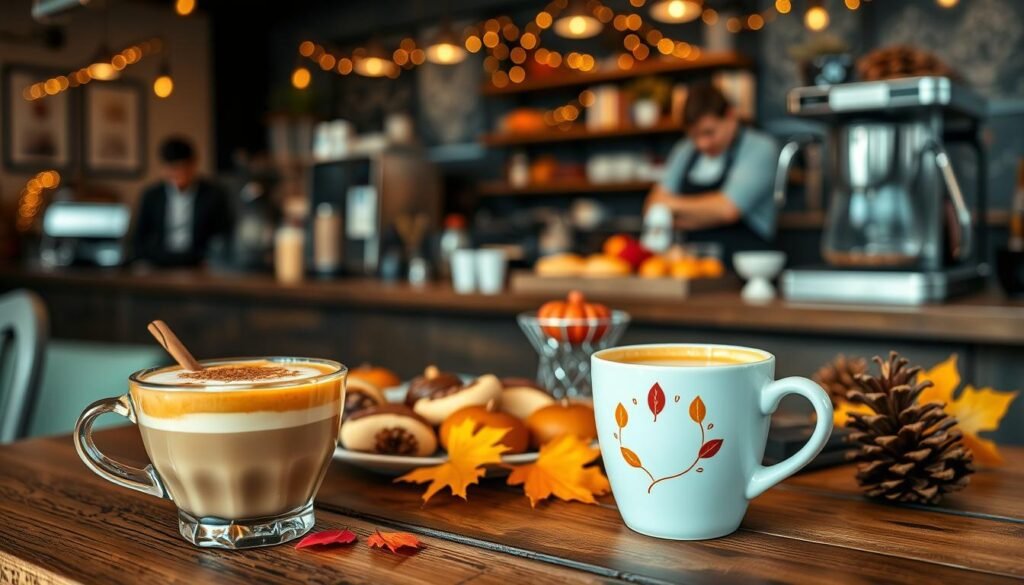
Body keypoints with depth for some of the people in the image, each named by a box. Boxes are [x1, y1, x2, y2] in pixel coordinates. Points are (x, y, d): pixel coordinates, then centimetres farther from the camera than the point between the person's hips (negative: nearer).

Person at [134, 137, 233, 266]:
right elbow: (139, 237, 12)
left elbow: (223, 239, 3)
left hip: (197, 266, -1)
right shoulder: (151, 196, 10)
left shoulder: (214, 196, 3)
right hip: (158, 267, 1)